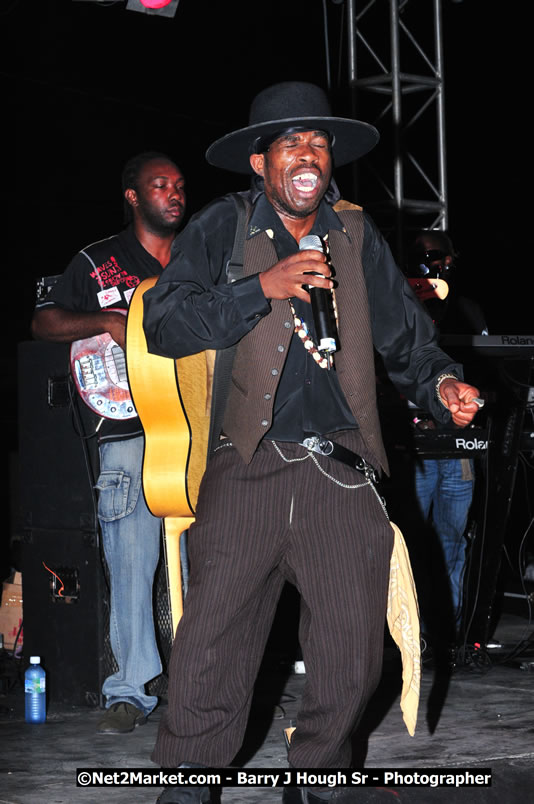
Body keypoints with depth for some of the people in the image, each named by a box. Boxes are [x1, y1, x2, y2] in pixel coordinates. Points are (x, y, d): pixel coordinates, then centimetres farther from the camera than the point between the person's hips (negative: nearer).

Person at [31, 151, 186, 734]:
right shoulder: (98, 263, 10)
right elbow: (43, 323, 7)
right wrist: (108, 322, -9)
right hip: (128, 428, -2)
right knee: (131, 560, -5)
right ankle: (131, 691, 2)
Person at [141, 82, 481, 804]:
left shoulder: (355, 235, 13)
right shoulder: (223, 228, 3)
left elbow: (404, 330, 18)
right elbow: (164, 324, -8)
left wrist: (440, 381, -2)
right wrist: (263, 287, -17)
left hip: (341, 473, 3)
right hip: (246, 468, -3)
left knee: (353, 655, 3)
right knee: (210, 650, -6)